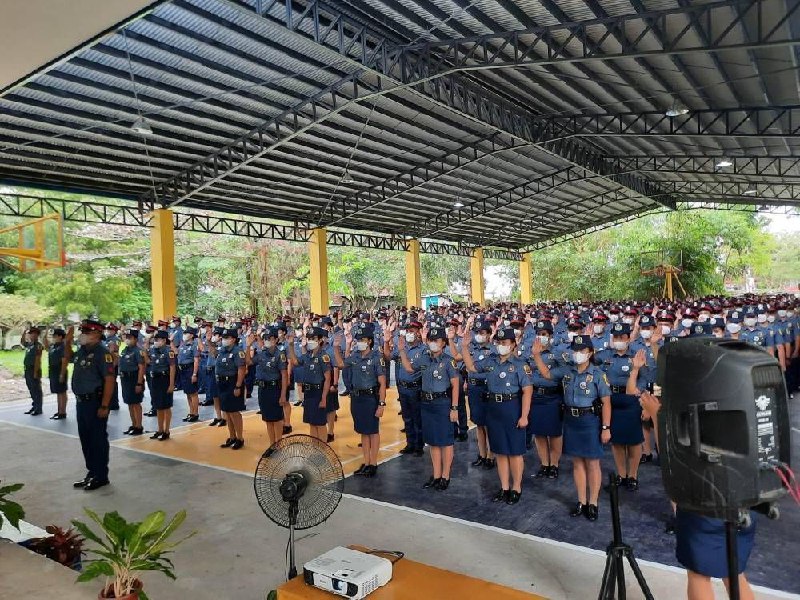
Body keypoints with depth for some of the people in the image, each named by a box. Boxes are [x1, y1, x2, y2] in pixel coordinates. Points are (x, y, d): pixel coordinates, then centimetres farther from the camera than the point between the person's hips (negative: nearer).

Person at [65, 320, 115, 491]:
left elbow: (110, 380, -23)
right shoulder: (81, 350, 8)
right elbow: (69, 357, 33)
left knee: (98, 440, 1)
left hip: (95, 402, -9)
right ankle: (92, 472, 29)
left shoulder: (102, 352, -18)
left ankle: (101, 476, 12)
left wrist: (104, 406, -25)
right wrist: (67, 342, 13)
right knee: (85, 439, 17)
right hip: (81, 401, 9)